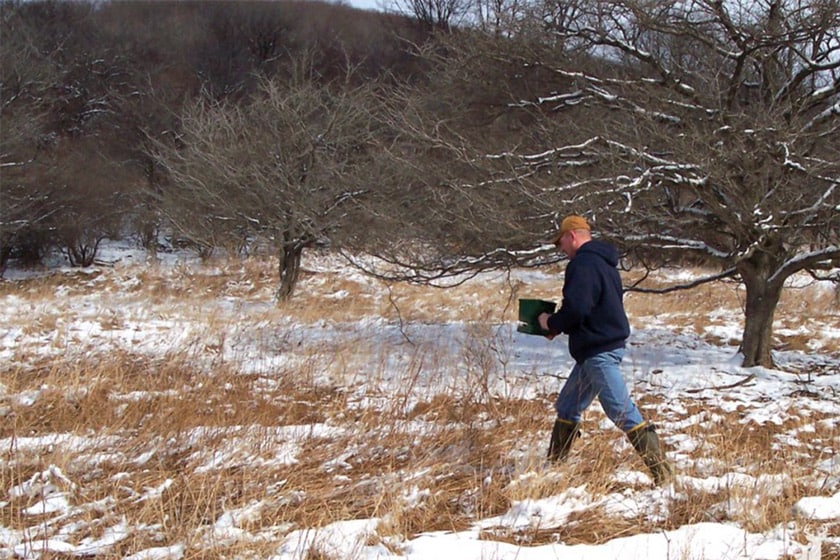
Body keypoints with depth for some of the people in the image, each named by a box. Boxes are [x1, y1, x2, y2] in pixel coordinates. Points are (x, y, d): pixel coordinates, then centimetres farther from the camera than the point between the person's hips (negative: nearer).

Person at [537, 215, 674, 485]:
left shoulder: (583, 265, -15)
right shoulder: (602, 261, 18)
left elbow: (576, 309, -25)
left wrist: (551, 323, -5)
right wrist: (557, 327, 16)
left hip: (599, 351, -11)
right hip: (599, 349, 11)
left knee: (621, 410, -12)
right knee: (567, 407, 17)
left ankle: (660, 469, -13)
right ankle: (553, 465, 26)